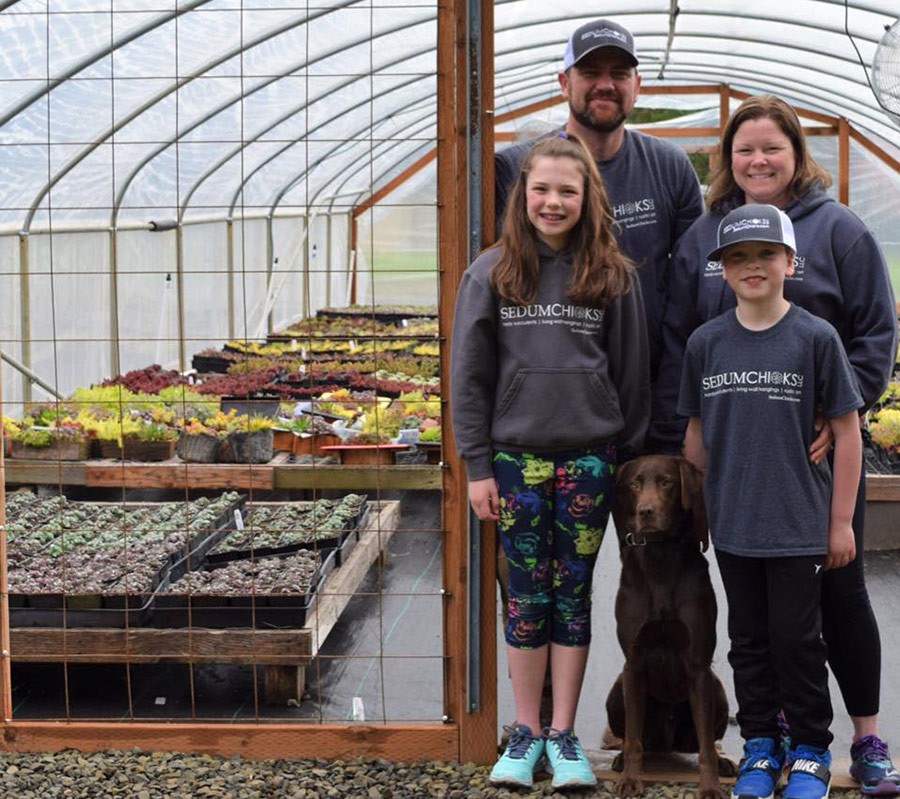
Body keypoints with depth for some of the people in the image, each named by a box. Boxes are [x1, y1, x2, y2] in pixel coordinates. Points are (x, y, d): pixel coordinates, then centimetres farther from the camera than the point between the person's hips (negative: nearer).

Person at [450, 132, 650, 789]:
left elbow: (632, 373, 6)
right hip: (517, 456, 0)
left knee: (573, 593, 5)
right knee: (527, 596, 6)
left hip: (589, 457, 0)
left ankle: (564, 735, 14)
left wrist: (631, 458, 5)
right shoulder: (491, 273, 0)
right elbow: (469, 374, 1)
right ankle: (526, 733, 15)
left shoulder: (615, 276, 1)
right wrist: (478, 465, -2)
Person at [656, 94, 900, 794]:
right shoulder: (703, 236, 7)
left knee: (840, 588, 2)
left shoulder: (839, 230, -2)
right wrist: (670, 440, 2)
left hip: (820, 448, -3)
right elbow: (677, 343, 7)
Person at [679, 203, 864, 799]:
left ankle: (810, 751, 18)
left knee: (796, 639, 2)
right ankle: (761, 745, 26)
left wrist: (841, 521, -4)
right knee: (749, 639, 13)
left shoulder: (815, 337, -7)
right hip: (732, 523, 3)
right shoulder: (706, 343, 3)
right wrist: (694, 500, 10)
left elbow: (848, 430, -4)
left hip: (798, 524, -3)